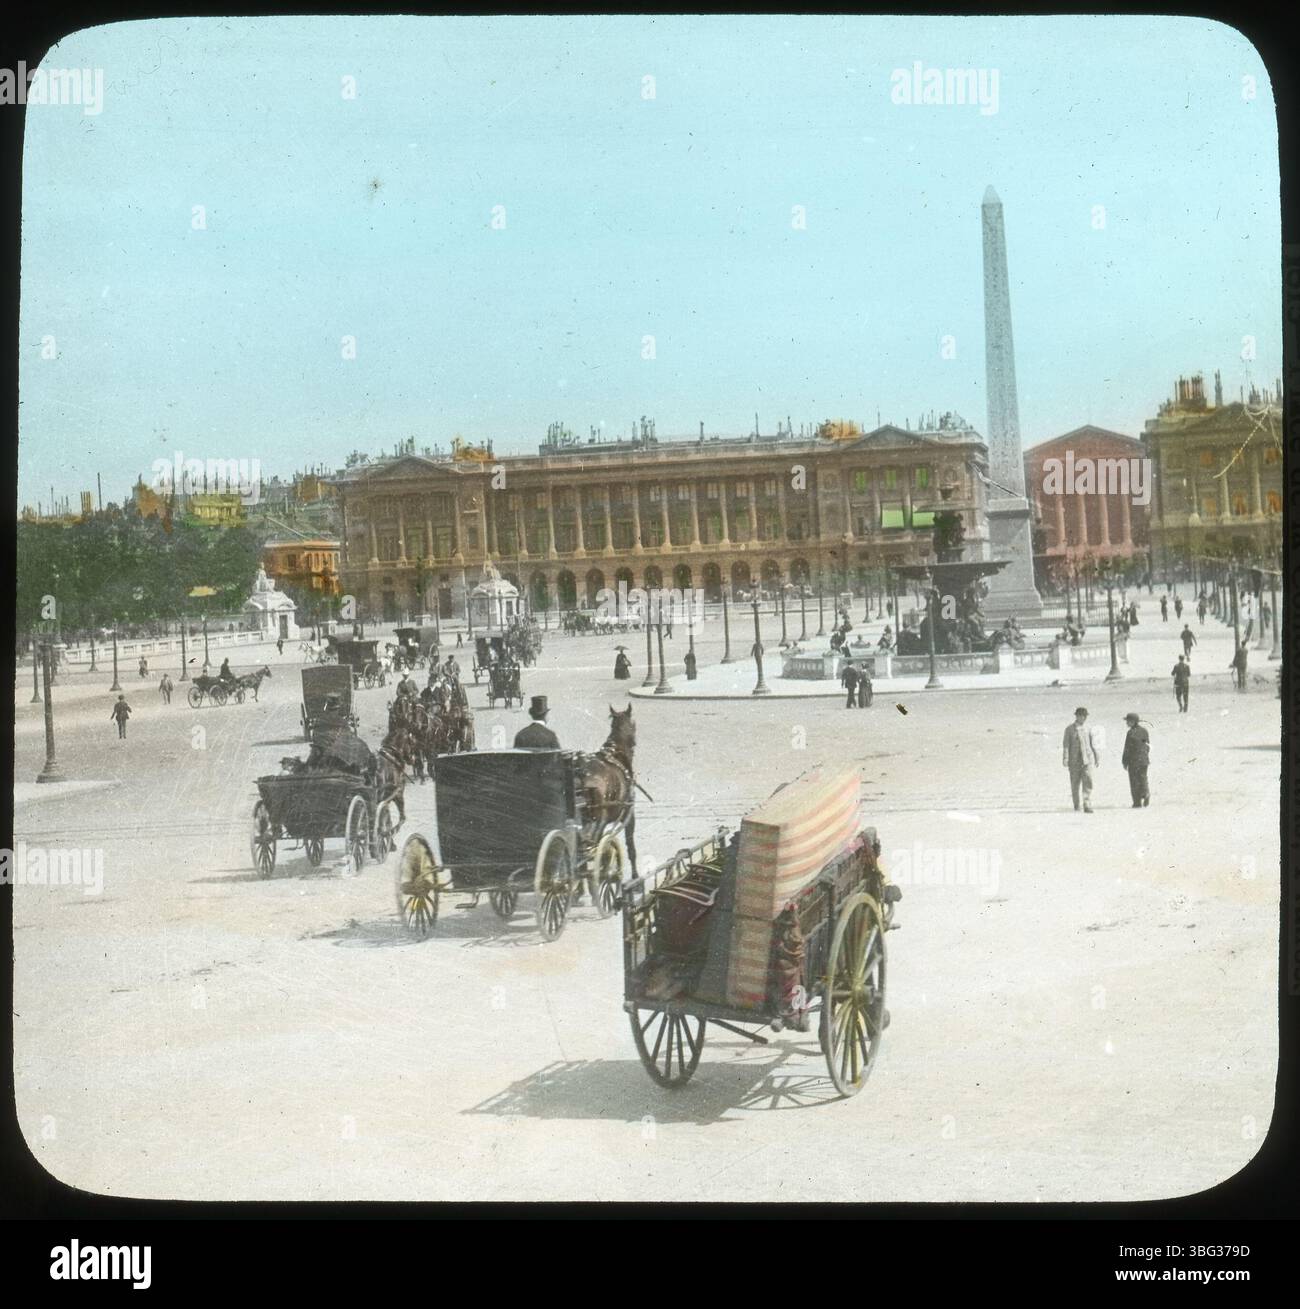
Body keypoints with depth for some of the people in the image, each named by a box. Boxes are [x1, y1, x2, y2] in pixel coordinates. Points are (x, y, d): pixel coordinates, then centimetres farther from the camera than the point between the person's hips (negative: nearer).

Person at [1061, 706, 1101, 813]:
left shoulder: (1088, 728, 9)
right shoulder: (1069, 729, 3)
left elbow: (1093, 744, 13)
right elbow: (1066, 745, -1)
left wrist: (1097, 758, 14)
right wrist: (1065, 759, -10)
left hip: (1087, 760, 1)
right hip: (1074, 760, -1)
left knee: (1088, 782, -12)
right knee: (1075, 784, 6)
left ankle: (1087, 806, -15)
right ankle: (1076, 805, 22)